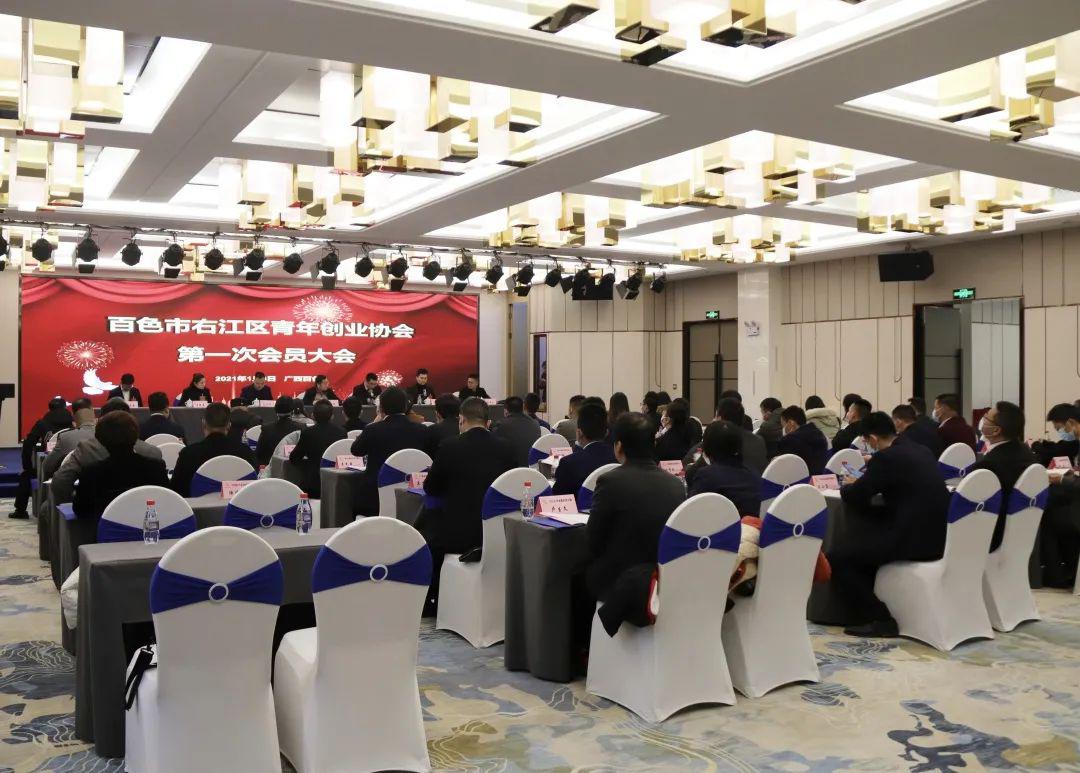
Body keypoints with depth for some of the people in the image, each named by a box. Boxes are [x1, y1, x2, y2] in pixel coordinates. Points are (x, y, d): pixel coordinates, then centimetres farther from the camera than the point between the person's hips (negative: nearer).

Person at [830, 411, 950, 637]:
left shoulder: (885, 457, -13)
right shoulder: (920, 451, 13)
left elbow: (855, 497, -9)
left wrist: (848, 485, 13)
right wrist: (860, 484, 23)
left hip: (913, 540, -9)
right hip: (935, 534, 9)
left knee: (837, 555, -4)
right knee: (860, 530, 26)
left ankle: (879, 618, -2)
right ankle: (865, 608, 30)